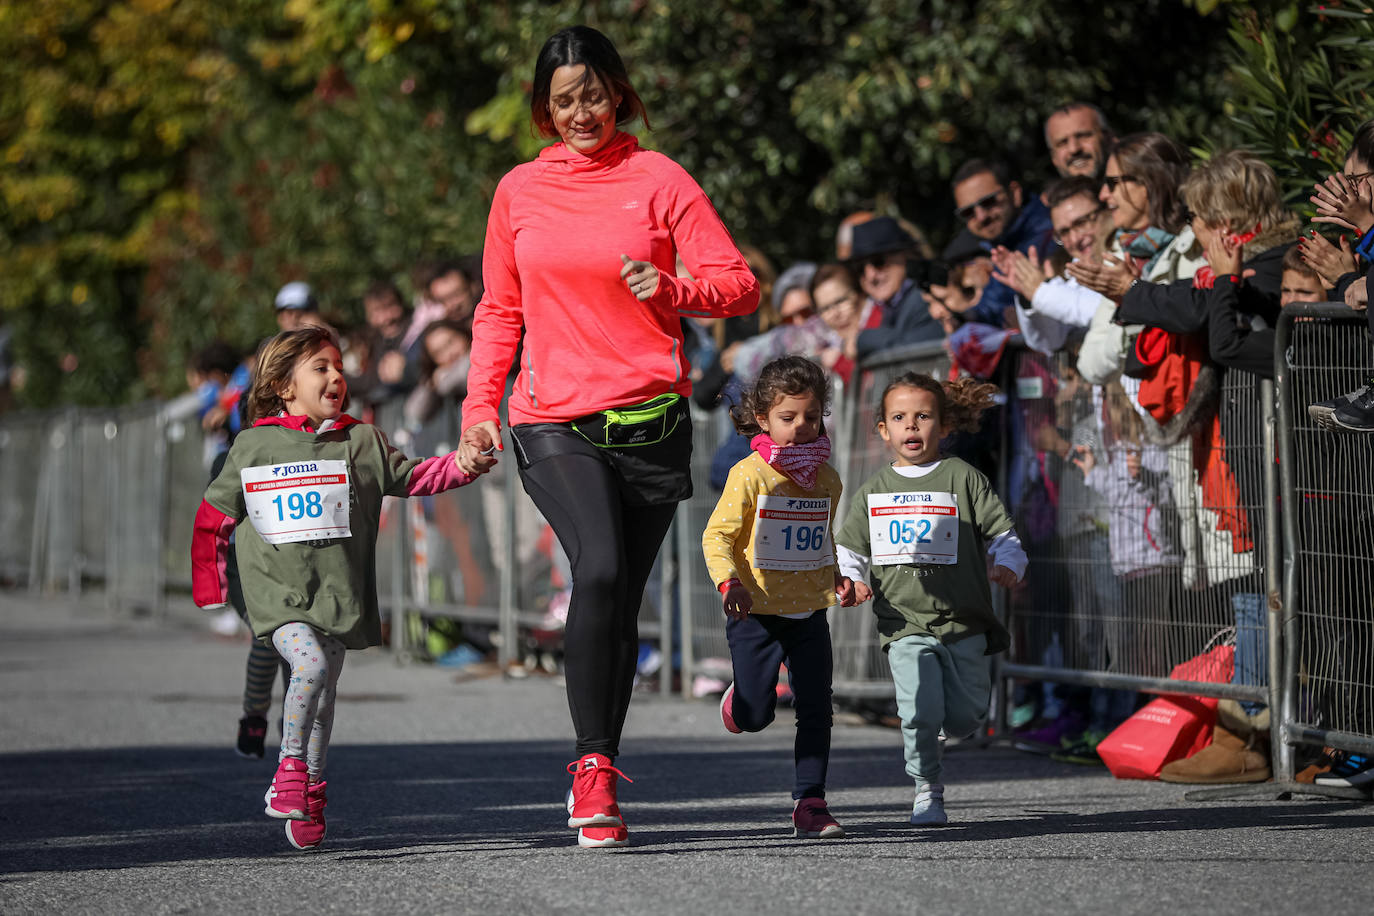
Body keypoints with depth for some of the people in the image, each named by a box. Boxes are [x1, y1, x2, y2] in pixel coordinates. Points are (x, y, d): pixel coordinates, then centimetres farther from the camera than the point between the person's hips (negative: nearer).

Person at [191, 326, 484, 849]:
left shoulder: (362, 442, 8)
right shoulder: (252, 447, 4)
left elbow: (411, 478, 11)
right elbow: (213, 518, 12)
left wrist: (463, 466, -6)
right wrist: (210, 588, 11)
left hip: (337, 596, 3)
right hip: (277, 593, -3)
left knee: (322, 699, 7)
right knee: (310, 664, -26)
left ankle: (310, 796, 22)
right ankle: (290, 768, -14)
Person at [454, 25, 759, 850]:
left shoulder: (658, 179, 4)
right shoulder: (520, 191, 11)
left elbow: (740, 285, 1)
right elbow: (500, 311, 18)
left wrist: (672, 289, -18)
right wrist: (480, 410, 7)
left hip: (652, 420, 0)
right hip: (553, 423, 0)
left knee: (623, 603, 4)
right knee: (600, 566, -24)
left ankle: (597, 781, 18)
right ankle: (594, 762, -16)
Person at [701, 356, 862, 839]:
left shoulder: (826, 479, 8)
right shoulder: (749, 475, -10)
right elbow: (717, 536, -11)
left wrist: (835, 578, 9)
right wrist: (728, 581, -26)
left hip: (809, 614, 4)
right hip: (758, 613, -4)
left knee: (816, 710, -1)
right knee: (754, 718, -4)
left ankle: (810, 803, 7)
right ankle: (741, 696, 33)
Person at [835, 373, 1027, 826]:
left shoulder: (963, 479, 3)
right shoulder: (872, 492, 11)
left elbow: (1002, 532, 2)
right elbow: (848, 549, 17)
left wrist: (1008, 567, -17)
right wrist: (851, 581, -3)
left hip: (963, 621, 0)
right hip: (905, 626, 0)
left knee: (965, 719, 0)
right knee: (920, 715, -15)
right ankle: (928, 791, 4)